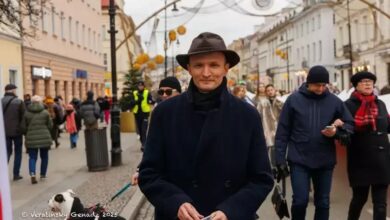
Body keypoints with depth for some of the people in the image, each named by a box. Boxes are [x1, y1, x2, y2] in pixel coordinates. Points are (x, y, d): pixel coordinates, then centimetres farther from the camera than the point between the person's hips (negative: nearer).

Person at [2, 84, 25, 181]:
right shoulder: (19, 102, -12)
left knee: (7, 151, 15)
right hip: (17, 131, -3)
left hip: (5, 131, 4)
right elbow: (24, 117, -10)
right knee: (18, 152, 9)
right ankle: (16, 174, 10)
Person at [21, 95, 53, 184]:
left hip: (31, 139, 1)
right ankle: (43, 175, 21)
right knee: (44, 157, 14)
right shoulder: (45, 112, -4)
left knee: (32, 157, 5)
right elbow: (50, 126, 0)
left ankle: (32, 174, -16)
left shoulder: (27, 113, -1)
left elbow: (23, 127, 2)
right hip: (44, 138, 0)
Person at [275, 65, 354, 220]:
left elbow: (350, 125, 7)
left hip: (325, 161, 2)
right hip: (299, 160, -2)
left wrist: (336, 131, -15)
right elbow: (282, 132, -3)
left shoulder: (335, 101, 1)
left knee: (323, 202, 11)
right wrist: (280, 159, -6)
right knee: (300, 200, -5)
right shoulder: (294, 99, -4)